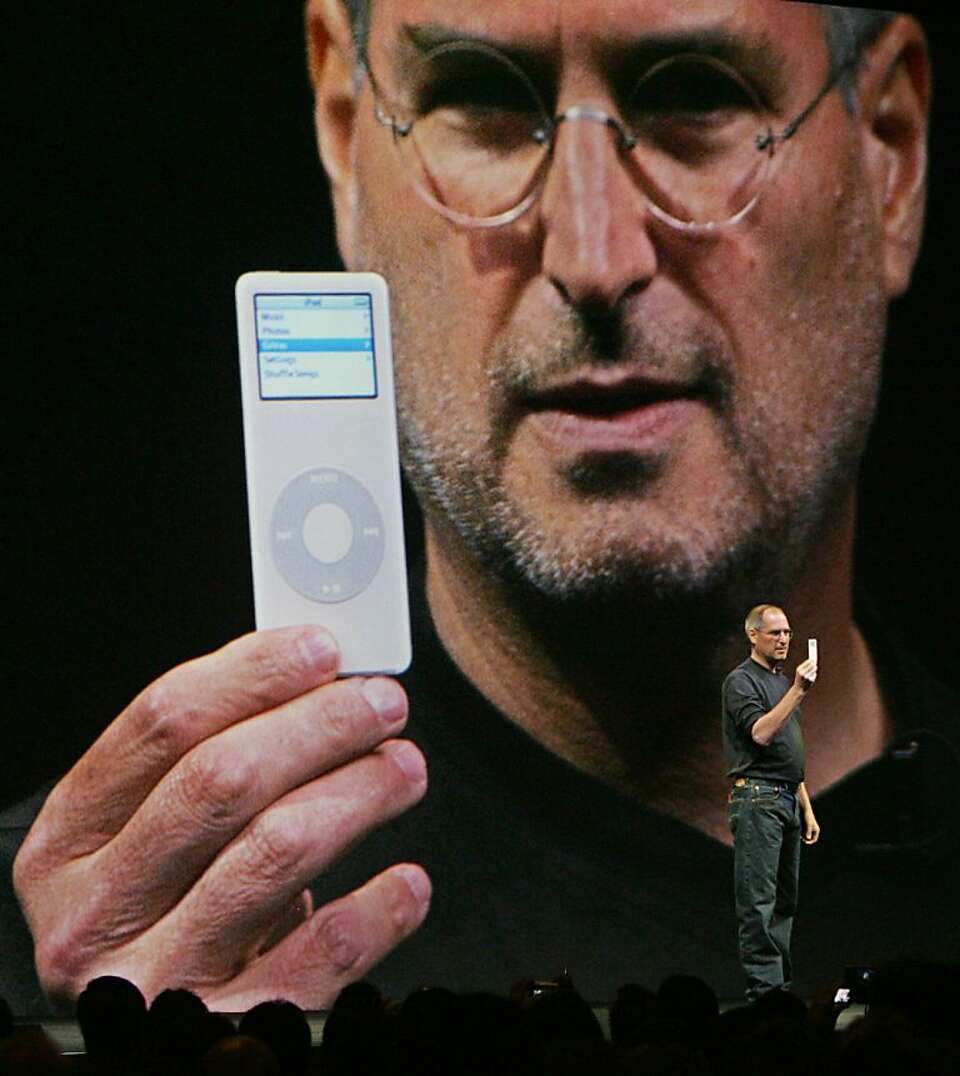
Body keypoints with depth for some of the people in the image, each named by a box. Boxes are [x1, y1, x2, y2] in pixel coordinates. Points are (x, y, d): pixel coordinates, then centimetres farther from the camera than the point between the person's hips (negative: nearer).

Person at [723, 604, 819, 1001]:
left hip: (787, 800, 9)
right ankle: (764, 987, -13)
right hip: (757, 797, -9)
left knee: (785, 898, 8)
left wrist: (807, 808, 21)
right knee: (759, 899, -10)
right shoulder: (742, 681, -6)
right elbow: (760, 732, -22)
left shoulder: (783, 683, 22)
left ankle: (781, 981, 11)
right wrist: (797, 691, -25)